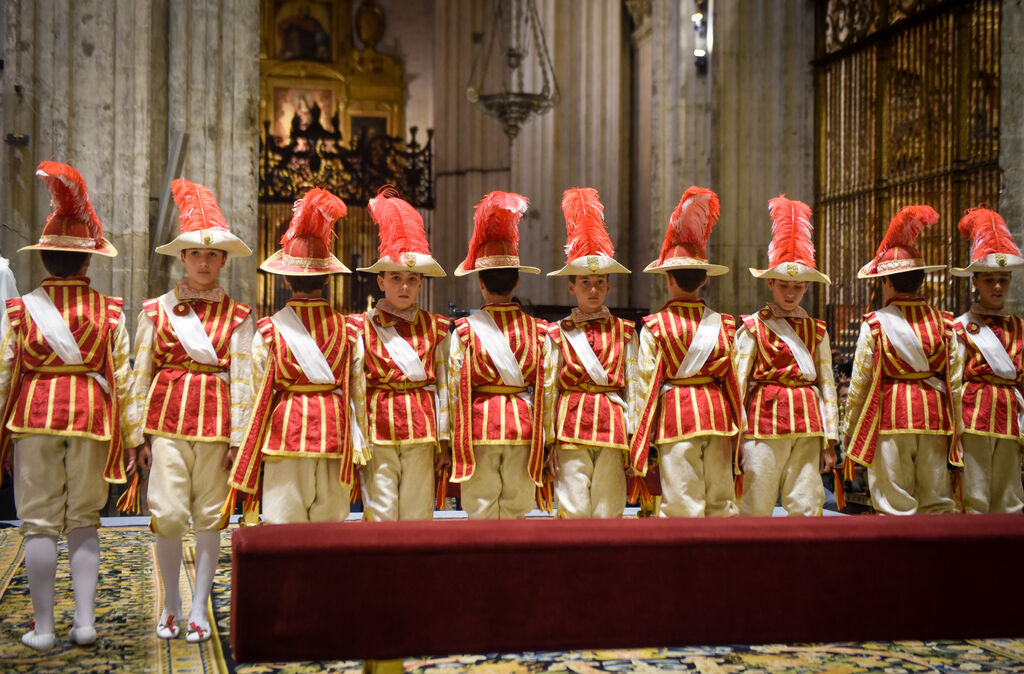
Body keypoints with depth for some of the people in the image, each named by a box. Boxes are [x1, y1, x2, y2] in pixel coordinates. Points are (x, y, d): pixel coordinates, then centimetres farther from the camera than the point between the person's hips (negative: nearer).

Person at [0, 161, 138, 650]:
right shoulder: (109, 312, 0)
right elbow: (123, 378, 1)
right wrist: (130, 437, 8)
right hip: (92, 417, 1)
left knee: (40, 523, 6)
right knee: (84, 520, 11)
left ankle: (43, 628, 10)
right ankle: (85, 620, 7)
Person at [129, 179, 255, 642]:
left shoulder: (238, 315, 4)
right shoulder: (156, 310, 6)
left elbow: (242, 379, 2)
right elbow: (141, 374, 8)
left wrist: (238, 438, -3)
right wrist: (140, 434, 4)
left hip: (217, 422, 0)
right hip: (168, 418, 0)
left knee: (210, 517, 3)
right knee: (167, 515, -4)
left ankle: (200, 609, 14)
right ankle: (171, 604, 15)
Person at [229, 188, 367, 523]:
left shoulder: (269, 329, -3)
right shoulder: (347, 329, 2)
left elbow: (259, 389, -1)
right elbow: (358, 391, 4)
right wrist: (360, 444, 13)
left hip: (286, 431, -2)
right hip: (334, 432, 2)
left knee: (284, 521, 3)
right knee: (330, 522, 9)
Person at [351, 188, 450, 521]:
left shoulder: (435, 327, 8)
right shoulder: (362, 327, 3)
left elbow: (443, 383, 9)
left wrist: (442, 437, 6)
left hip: (422, 431, 2)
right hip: (378, 430, -1)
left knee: (418, 513, 5)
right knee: (380, 513, -1)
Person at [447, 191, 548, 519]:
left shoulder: (465, 329, -5)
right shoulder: (538, 330, 0)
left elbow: (455, 387, -4)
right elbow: (545, 389, 2)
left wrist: (454, 436, 5)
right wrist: (542, 436, 10)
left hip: (479, 427, -2)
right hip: (523, 427, 2)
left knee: (481, 512, 6)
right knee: (516, 512, 10)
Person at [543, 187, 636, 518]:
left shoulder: (625, 331, 10)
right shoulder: (558, 333, 6)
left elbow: (633, 388, 9)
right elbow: (548, 388, 5)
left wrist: (634, 435, 3)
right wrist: (549, 439, 1)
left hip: (613, 428, 1)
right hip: (571, 426, -1)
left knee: (609, 509, 2)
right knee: (573, 509, -4)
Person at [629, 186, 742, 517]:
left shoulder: (654, 327, -4)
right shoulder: (724, 325, 5)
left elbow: (647, 383, -5)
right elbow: (733, 381, 8)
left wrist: (638, 440, 1)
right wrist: (737, 430, 18)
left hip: (675, 416, -3)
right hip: (717, 413, 3)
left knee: (682, 504, -1)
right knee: (721, 501, 11)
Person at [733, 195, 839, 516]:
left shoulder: (817, 330, 13)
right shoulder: (752, 327, 2)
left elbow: (828, 385, 12)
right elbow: (738, 382, -1)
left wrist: (830, 442, 7)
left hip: (808, 425, 3)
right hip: (765, 418, -3)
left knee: (806, 505, 2)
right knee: (756, 508, -1)